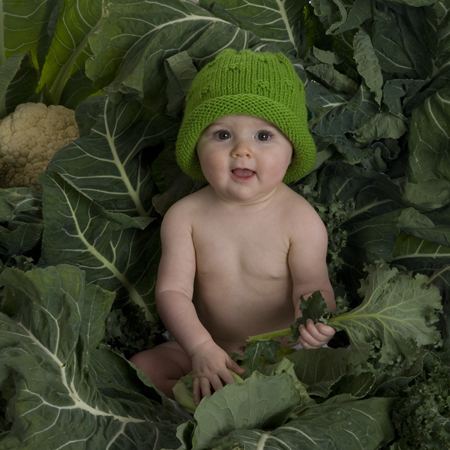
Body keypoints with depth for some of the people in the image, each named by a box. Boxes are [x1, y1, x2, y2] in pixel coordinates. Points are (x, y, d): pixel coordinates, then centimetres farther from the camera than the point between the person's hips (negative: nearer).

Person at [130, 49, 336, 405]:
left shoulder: (300, 220, -16)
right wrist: (201, 347, -29)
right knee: (139, 369, -11)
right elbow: (172, 290, -13)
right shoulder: (185, 216, -10)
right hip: (208, 349, 2)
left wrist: (313, 316, -42)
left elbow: (312, 287, -16)